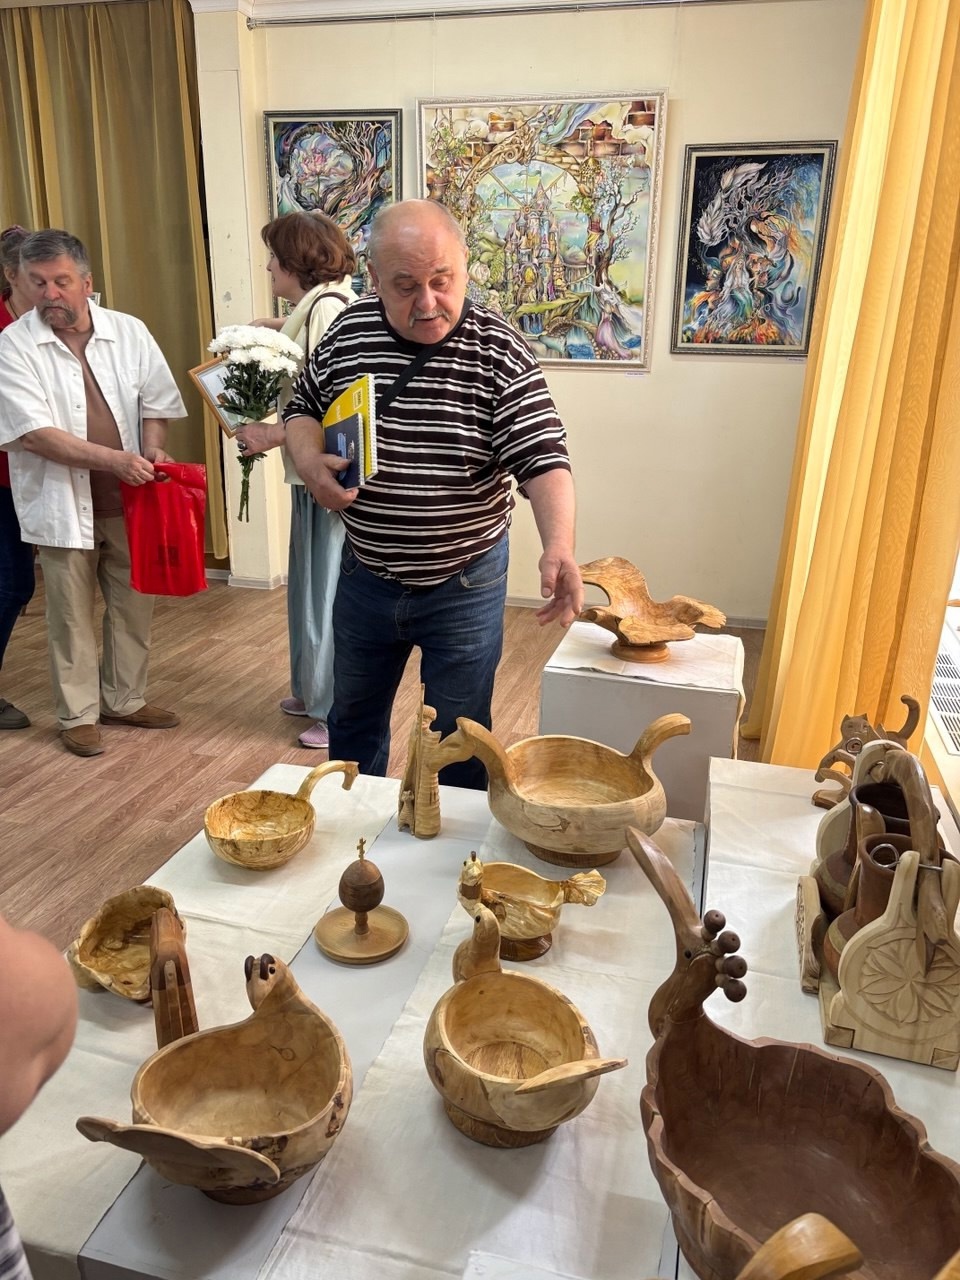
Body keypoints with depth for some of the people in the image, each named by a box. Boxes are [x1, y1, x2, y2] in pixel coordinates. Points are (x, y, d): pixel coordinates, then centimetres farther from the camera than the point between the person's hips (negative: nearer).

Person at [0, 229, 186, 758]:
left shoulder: (130, 332, 1)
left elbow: (154, 403, 9)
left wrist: (152, 450, -11)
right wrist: (115, 460, -23)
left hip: (128, 499, 3)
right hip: (61, 503, -3)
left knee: (133, 605, 12)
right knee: (72, 615, 7)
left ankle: (124, 699, 31)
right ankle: (78, 714, 23)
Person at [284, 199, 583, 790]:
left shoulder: (497, 349, -15)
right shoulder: (348, 332, -4)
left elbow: (543, 458, -22)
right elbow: (303, 409, 10)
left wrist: (559, 547, -40)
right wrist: (310, 461, -12)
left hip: (465, 586, -4)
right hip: (365, 577, 4)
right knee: (354, 720, 23)